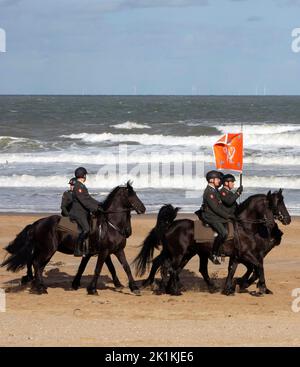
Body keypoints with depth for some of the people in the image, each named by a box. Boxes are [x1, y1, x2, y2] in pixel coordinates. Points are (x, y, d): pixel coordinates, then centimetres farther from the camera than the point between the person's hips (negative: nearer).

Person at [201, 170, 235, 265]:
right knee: (223, 233, -29)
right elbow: (215, 208, -21)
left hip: (218, 216, 11)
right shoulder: (209, 192, -17)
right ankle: (213, 254, -18)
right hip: (211, 217, -11)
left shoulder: (215, 190, 15)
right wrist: (228, 216, -17)